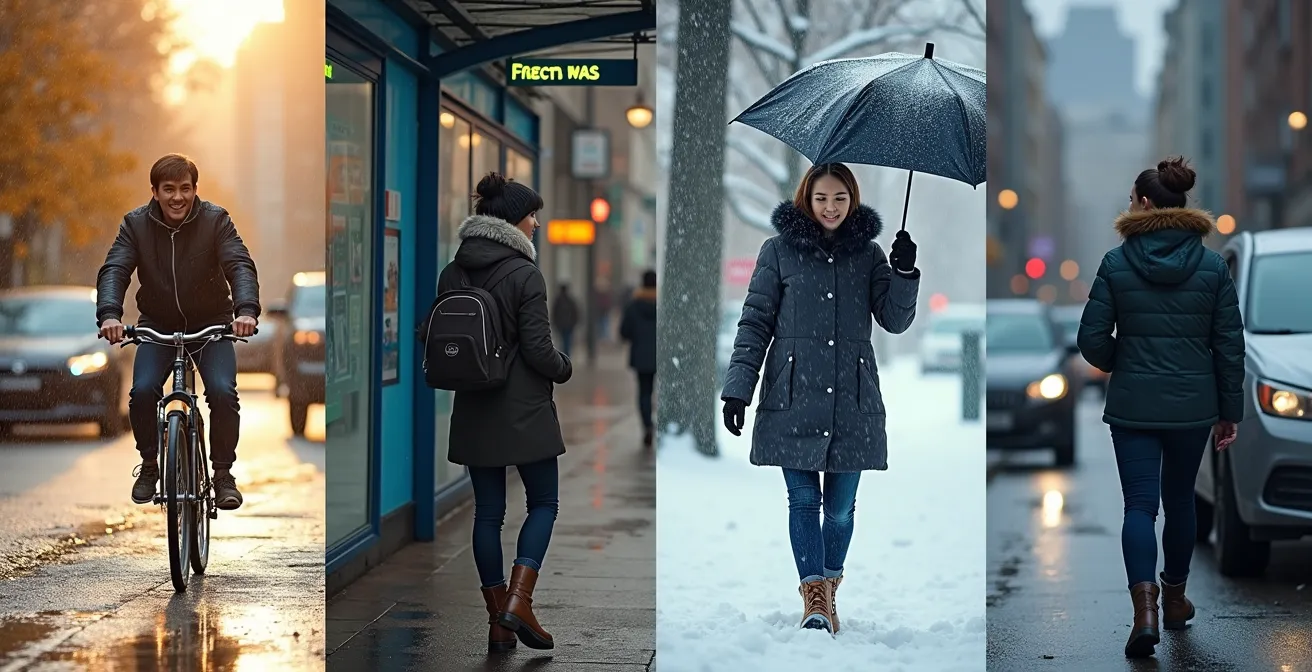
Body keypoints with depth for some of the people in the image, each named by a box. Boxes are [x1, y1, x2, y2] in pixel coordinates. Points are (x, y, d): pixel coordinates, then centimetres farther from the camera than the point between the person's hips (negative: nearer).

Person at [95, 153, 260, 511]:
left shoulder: (215, 220, -13)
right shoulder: (136, 224, -9)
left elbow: (240, 265, -24)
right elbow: (113, 270, -19)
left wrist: (246, 309, -44)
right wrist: (109, 314, -39)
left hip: (211, 324, -1)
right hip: (157, 326, 1)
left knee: (223, 391, -22)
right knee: (143, 391, -20)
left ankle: (223, 472, -2)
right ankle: (149, 467, 5)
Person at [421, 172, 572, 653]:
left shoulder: (452, 274, 3)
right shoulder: (524, 274, -14)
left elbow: (428, 334, 7)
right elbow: (538, 348, -15)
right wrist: (565, 369, 5)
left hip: (473, 411, 5)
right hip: (524, 410, -5)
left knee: (488, 511, 10)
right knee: (544, 503, 9)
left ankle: (498, 622, 11)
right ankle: (519, 602, -7)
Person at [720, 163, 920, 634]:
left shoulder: (868, 254, 11)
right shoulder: (779, 250, 5)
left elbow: (895, 321, 7)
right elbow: (755, 322, 4)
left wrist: (905, 273, -9)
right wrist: (737, 387, -3)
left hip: (852, 400, 1)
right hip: (794, 399, -1)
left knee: (841, 505, 5)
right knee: (803, 499, -4)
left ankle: (828, 586, 23)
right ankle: (815, 599, 0)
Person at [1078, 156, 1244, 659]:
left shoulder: (1116, 263, -7)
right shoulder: (1213, 266, -2)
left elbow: (1092, 340, -6)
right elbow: (1230, 345, -1)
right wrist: (1230, 411, 8)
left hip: (1133, 405, -2)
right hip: (1193, 405, 2)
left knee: (1140, 505, -1)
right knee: (1179, 499, 19)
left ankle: (1145, 608, -20)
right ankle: (1174, 599, 34)